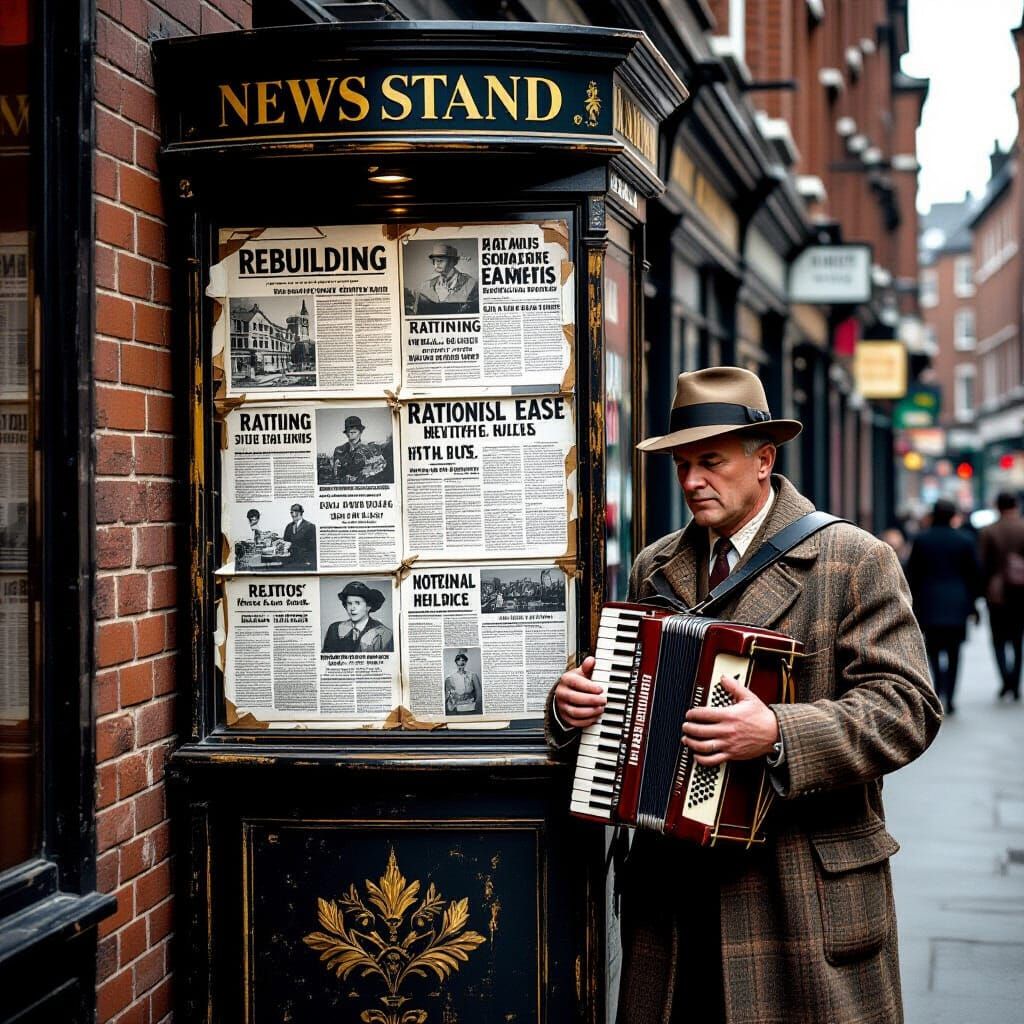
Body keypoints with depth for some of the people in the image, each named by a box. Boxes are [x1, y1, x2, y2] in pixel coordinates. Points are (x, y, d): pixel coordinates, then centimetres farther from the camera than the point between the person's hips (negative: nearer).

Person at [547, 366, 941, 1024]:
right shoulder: (655, 568, 13)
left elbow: (907, 707, -13)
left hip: (807, 891, -4)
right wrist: (571, 706, -1)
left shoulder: (856, 562, -4)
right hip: (672, 882, 5)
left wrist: (779, 734, -27)